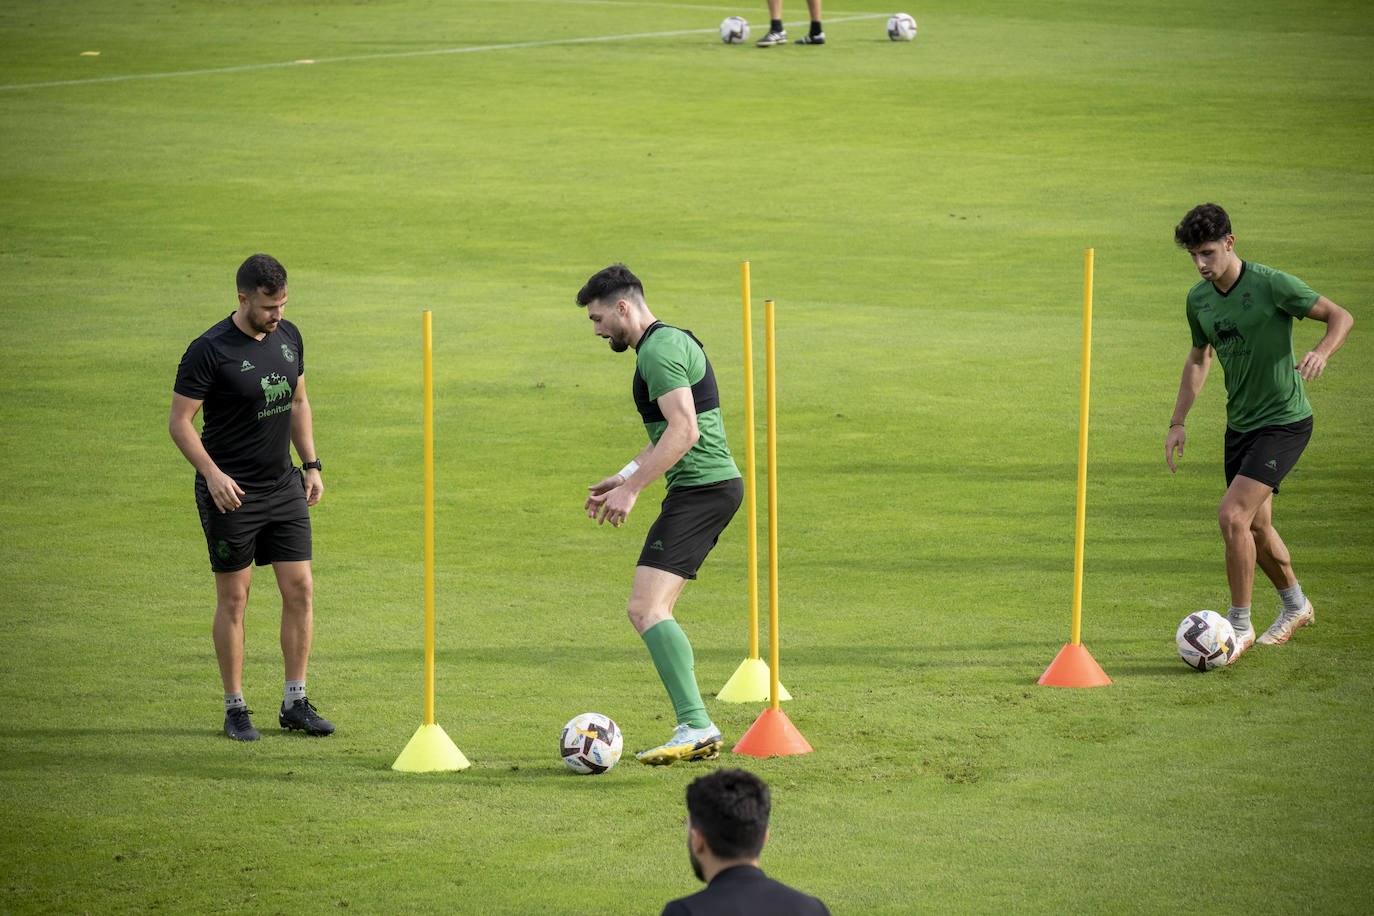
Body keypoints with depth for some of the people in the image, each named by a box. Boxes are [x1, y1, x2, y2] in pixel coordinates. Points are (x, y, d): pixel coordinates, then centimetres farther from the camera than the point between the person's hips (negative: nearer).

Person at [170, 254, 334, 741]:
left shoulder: (288, 337, 6)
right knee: (234, 598, 1)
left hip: (284, 485, 6)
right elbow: (179, 421, -12)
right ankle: (235, 709, 10)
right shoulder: (209, 350, -14)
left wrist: (311, 465, 12)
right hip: (231, 494, -6)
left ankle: (295, 703, 11)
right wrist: (212, 473, -23)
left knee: (300, 590, 2)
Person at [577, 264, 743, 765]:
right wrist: (623, 477, 26)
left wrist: (631, 489, -19)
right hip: (717, 484, 11)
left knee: (646, 609, -16)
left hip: (700, 489, -11)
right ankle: (696, 732, 9)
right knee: (654, 611, 12)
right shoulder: (671, 340, 21)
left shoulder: (659, 350, -13)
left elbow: (684, 431, -22)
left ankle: (695, 726, -24)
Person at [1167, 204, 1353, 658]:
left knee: (1232, 515, -18)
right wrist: (1178, 422, 12)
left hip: (1284, 421, -7)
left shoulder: (1271, 285, -19)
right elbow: (1199, 357, 18)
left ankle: (1240, 625, -6)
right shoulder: (1199, 299, 2)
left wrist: (1321, 352, -35)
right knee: (1256, 526, 17)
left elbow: (1341, 316, -14)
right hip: (1241, 424, 7)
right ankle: (1295, 606, 41)